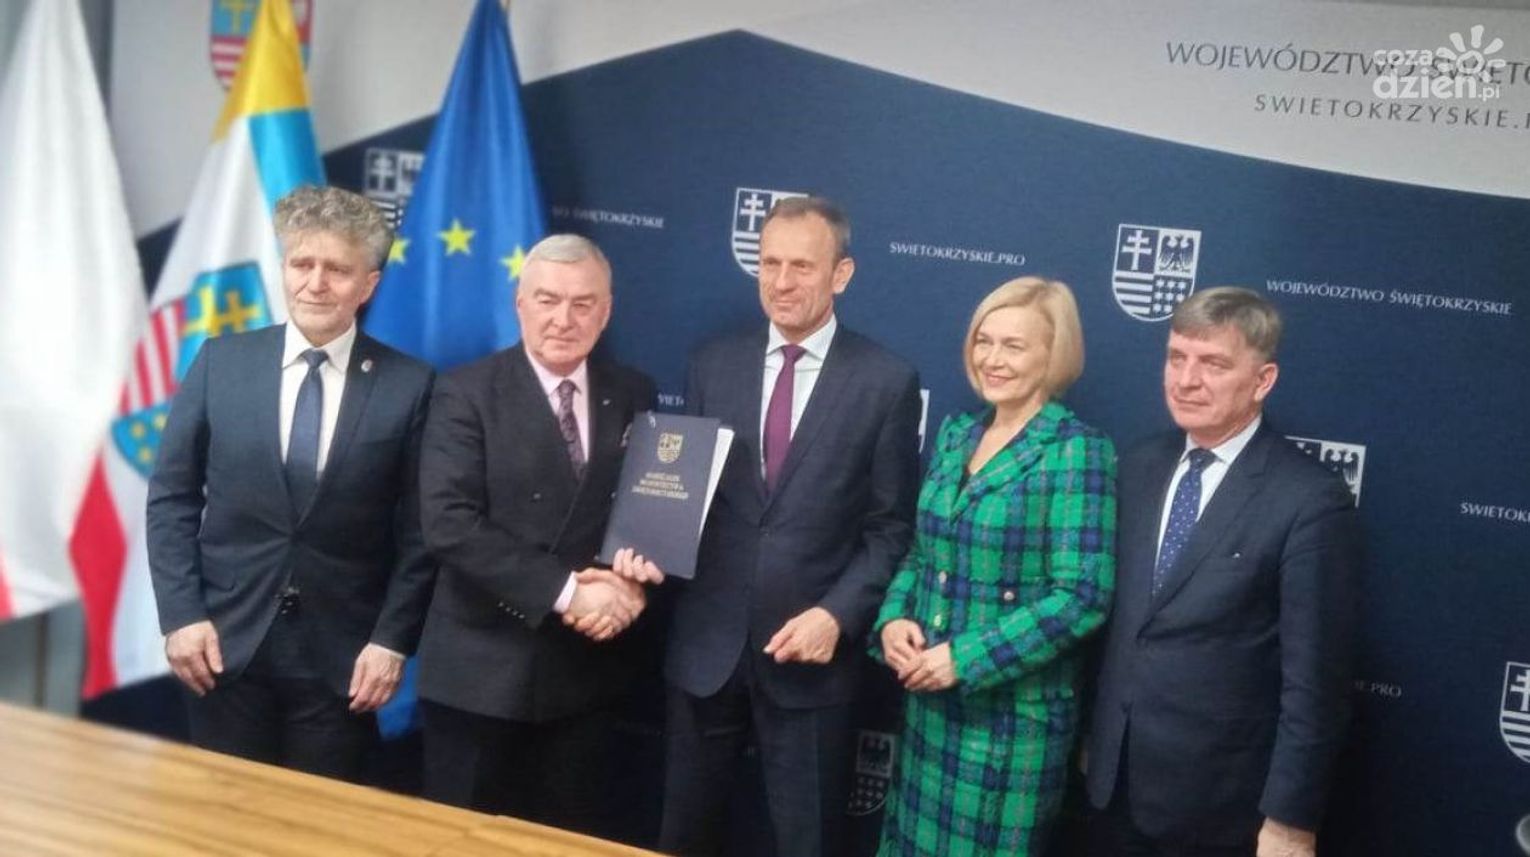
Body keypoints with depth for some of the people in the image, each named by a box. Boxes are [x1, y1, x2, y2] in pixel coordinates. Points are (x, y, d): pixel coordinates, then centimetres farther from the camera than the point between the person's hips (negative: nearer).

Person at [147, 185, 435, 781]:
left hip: (342, 655, -1)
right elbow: (171, 499, 4)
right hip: (227, 643, 1)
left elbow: (419, 530, -1)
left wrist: (393, 640, -7)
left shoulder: (409, 385, -3)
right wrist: (181, 616, -4)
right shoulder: (221, 362, 1)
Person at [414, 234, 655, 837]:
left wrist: (633, 583, -13)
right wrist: (563, 591, -21)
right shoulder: (466, 394, -7)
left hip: (587, 671, 4)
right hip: (481, 672, -3)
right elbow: (448, 523, -17)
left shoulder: (634, 398, 6)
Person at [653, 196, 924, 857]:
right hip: (706, 645, 3)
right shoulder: (713, 364, 5)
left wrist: (837, 615, -14)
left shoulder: (887, 381, -4)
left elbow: (891, 527, -3)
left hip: (811, 650, -3)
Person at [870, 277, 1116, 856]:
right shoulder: (956, 434, 7)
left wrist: (965, 660, -20)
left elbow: (1081, 597, -19)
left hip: (1012, 710, -6)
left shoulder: (1077, 450, -13)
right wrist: (893, 619, -5)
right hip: (929, 697, 6)